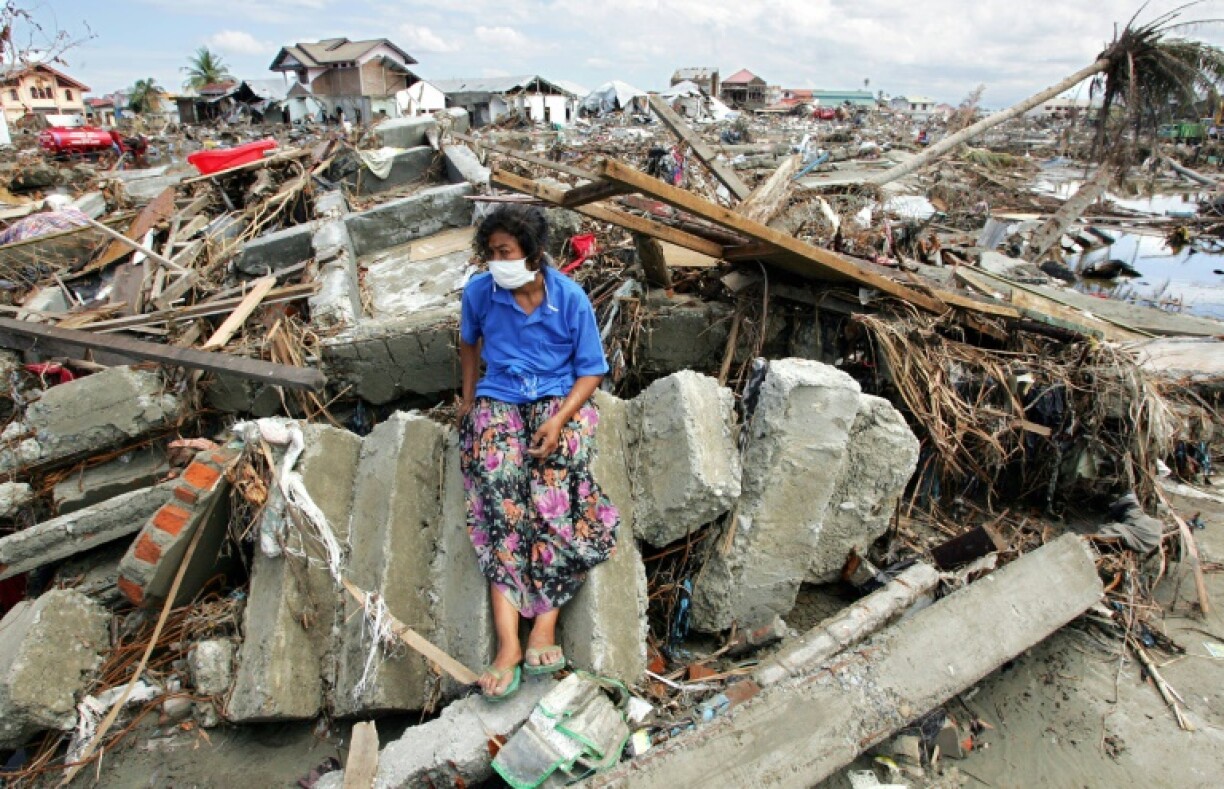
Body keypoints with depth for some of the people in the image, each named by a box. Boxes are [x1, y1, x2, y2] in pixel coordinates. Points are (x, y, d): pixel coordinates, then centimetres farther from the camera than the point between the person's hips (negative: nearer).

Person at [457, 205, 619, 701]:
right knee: (501, 491, -27)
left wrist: (559, 419, -17)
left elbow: (591, 371, -3)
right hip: (498, 402, 1)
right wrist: (468, 396, 12)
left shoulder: (570, 298, -7)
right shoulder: (479, 293, -1)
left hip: (559, 401, -1)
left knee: (554, 489, -30)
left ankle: (545, 622, -24)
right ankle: (509, 640, -32)